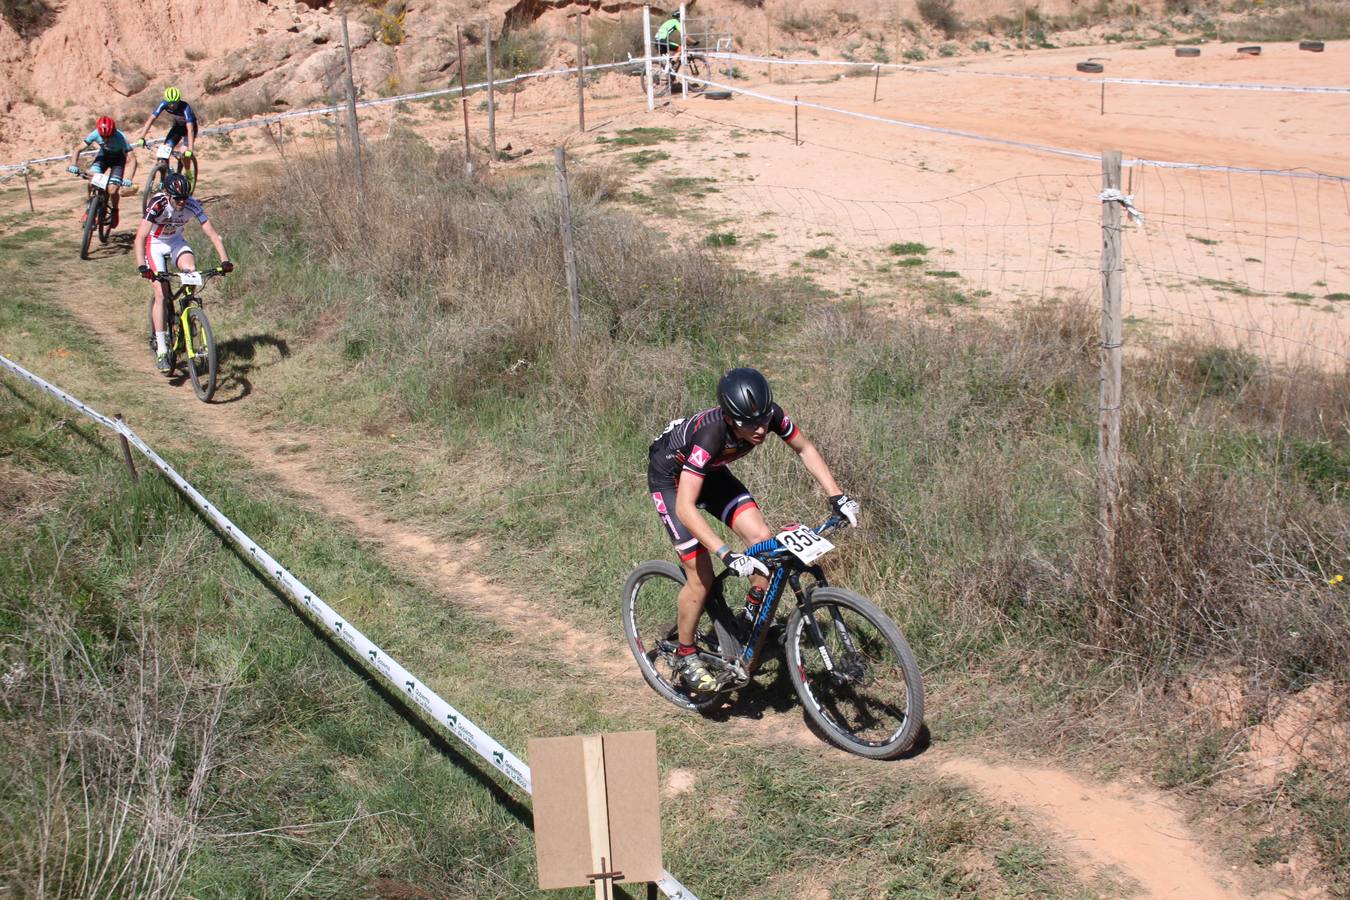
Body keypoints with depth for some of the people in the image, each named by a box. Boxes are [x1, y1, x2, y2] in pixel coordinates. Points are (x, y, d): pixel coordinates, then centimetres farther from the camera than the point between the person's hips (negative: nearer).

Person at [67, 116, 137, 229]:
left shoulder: (121, 138, -35)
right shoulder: (95, 134, -27)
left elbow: (131, 159, -37)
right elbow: (78, 149, -21)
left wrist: (128, 179, -50)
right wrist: (73, 165, -38)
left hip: (118, 159, -3)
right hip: (103, 156, 3)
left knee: (112, 190, -19)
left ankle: (114, 210, 13)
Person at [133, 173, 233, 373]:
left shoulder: (192, 205, -23)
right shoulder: (157, 204, -32)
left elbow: (213, 234, -24)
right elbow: (140, 238, -37)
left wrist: (224, 260, -36)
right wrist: (142, 266, -50)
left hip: (176, 241, 3)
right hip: (155, 243, -3)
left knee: (191, 269, -29)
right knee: (161, 293, -15)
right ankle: (161, 350, -13)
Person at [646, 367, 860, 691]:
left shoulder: (771, 415, -27)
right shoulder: (710, 435, -42)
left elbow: (805, 449, -7)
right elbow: (685, 508, -46)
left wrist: (837, 496, -17)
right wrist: (728, 556, -52)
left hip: (710, 471, 5)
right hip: (671, 477, -5)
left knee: (763, 539, -14)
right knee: (702, 577, -9)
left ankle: (754, 615, 10)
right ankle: (685, 656, 12)